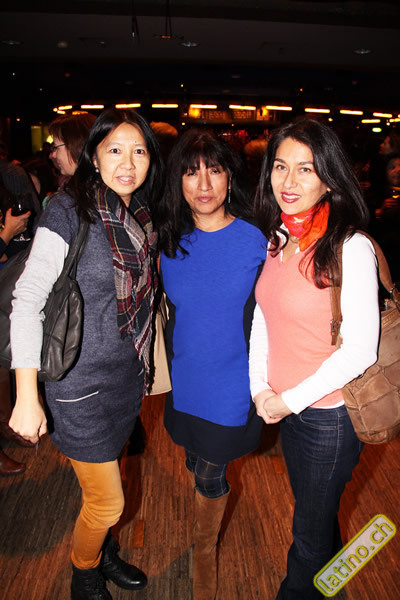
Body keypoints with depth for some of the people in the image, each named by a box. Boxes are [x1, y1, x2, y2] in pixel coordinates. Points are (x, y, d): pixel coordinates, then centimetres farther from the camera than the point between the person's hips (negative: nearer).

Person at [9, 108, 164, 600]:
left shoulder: (142, 218, 4)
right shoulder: (69, 210, -17)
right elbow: (27, 300, -19)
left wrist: (145, 365, 12)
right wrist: (27, 397, -21)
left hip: (127, 375, 6)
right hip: (81, 383, -6)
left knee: (104, 485, 25)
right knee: (107, 501, 8)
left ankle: (104, 553, 52)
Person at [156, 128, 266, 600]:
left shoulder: (254, 242, -15)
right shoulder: (170, 241, -4)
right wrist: (166, 364, 10)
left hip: (231, 386, -3)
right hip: (183, 382, 4)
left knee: (210, 476, 12)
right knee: (196, 464, 23)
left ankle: (205, 552, 43)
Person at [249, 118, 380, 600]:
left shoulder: (351, 249, -20)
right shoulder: (278, 238, 1)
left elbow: (359, 351, -20)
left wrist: (290, 400, -15)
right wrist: (261, 387, -2)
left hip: (328, 412, -6)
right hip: (284, 407, 7)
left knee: (310, 528, 16)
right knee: (312, 509, 28)